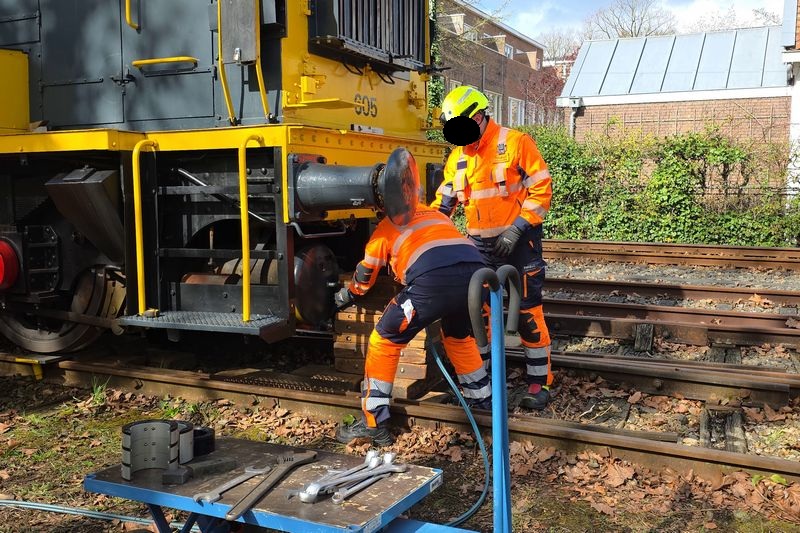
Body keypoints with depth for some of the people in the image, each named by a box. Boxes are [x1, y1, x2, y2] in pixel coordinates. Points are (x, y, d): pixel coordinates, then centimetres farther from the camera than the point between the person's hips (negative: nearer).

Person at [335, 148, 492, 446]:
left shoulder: (387, 226, 27)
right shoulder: (436, 215, 39)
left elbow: (366, 274, 38)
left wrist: (346, 296, 57)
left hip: (433, 281, -5)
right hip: (476, 274, 5)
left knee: (384, 341, 12)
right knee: (458, 335, 35)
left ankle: (373, 424, 10)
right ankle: (483, 398, 44)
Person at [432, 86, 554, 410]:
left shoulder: (516, 143, -10)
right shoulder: (457, 157, 7)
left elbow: (541, 190, -12)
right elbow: (444, 201, 13)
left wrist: (517, 229, -19)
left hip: (518, 241, -6)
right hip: (480, 245, 6)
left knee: (528, 311, -3)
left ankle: (540, 381, 8)